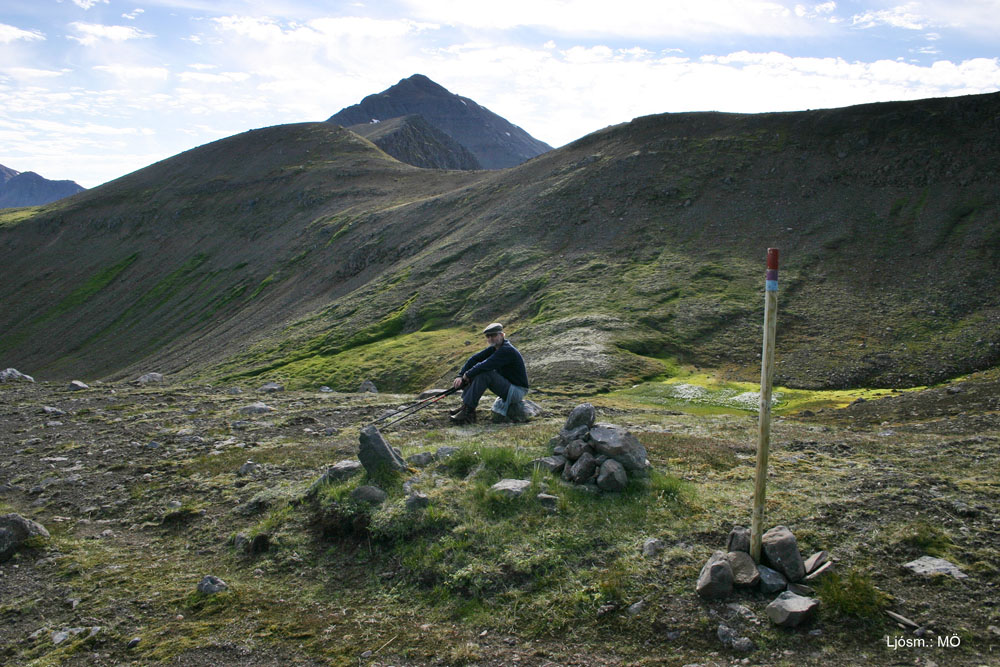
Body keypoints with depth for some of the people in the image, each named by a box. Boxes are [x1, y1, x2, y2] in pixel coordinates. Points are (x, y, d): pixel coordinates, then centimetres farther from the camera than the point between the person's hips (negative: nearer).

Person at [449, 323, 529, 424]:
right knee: (476, 371, 4)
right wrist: (460, 376, -7)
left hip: (517, 392, -9)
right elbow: (474, 359, 4)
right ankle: (466, 405, 0)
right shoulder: (494, 348, 6)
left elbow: (485, 365, -31)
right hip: (508, 388, 9)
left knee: (484, 373, -27)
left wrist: (467, 375, -16)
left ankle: (468, 410, -24)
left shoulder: (507, 351, -23)